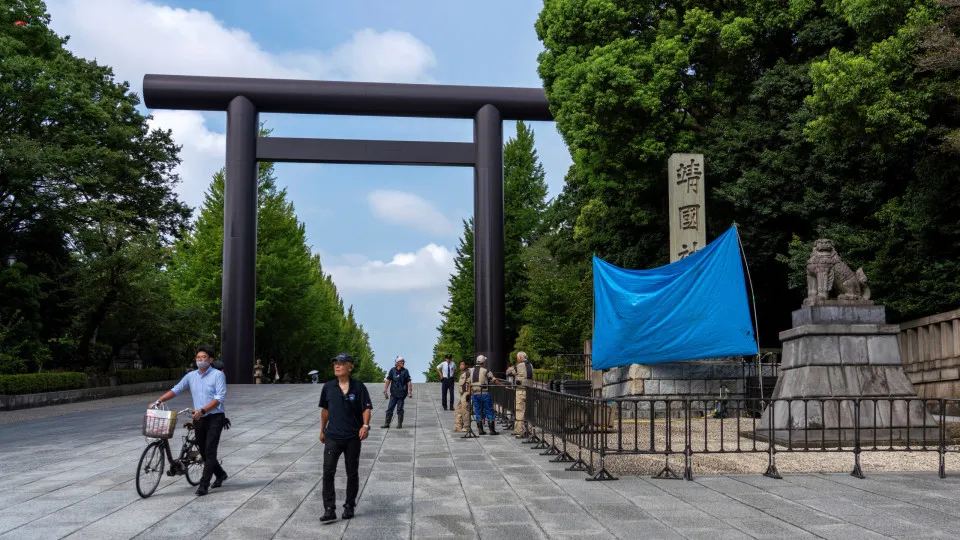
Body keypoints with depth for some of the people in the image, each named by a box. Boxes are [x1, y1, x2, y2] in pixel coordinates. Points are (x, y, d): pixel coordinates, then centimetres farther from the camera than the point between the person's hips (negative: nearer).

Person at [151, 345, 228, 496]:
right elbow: (176, 390, 10)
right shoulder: (191, 376, 8)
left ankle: (204, 484, -6)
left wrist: (202, 410, -25)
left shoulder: (218, 375, -9)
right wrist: (158, 401, -1)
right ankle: (220, 474, 32)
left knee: (210, 451, -9)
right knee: (203, 451, 12)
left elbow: (220, 398, -16)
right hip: (199, 419, 6)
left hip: (215, 417, -6)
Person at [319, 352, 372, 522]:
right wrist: (322, 430, 19)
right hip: (332, 437, 2)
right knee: (328, 472, -8)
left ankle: (349, 506, 24)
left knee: (352, 473, 9)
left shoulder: (358, 387, -7)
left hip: (353, 437, -2)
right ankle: (329, 510, -5)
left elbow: (367, 408, -9)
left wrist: (365, 426, -26)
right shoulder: (328, 387, 2)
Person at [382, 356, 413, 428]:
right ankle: (387, 423, 7)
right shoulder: (392, 370, 1)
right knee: (390, 408, 1)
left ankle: (400, 424, 11)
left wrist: (410, 391, -9)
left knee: (400, 409, 1)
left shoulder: (405, 371, -2)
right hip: (394, 393, 2)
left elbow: (409, 382, -2)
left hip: (402, 393, -1)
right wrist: (385, 391, -2)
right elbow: (388, 381, 2)